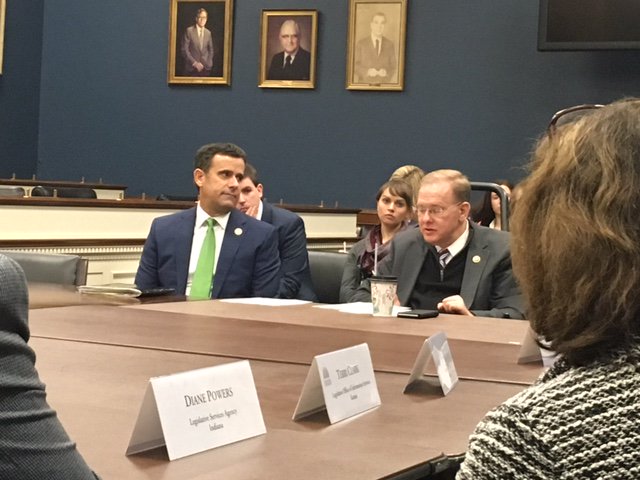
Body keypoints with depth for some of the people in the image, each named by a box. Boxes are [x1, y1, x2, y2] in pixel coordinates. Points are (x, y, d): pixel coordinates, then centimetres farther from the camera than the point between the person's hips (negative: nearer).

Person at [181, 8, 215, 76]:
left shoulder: (208, 32, 11)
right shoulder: (189, 31, -2)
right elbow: (184, 49, -6)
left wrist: (208, 63, 2)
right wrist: (194, 63, -12)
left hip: (205, 68, 3)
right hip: (191, 68, -3)